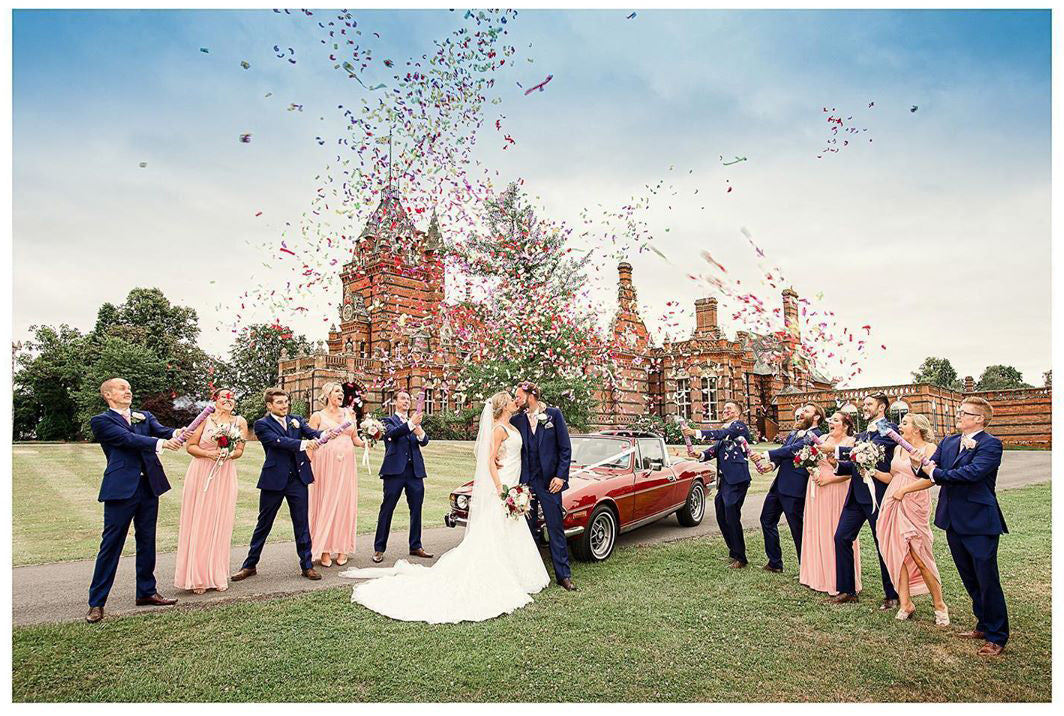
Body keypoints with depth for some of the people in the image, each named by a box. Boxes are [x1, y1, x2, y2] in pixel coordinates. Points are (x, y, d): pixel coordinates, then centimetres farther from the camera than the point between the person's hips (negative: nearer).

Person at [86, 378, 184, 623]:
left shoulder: (144, 416, 13)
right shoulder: (101, 421, 0)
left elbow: (161, 429, -4)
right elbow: (128, 439, -15)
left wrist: (176, 434, -28)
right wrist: (161, 443, -30)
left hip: (149, 486, 5)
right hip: (121, 488, -5)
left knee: (147, 542, 13)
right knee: (111, 545, 2)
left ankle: (146, 592, 26)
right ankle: (96, 603, 14)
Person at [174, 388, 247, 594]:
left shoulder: (240, 422, 5)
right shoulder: (205, 419, -2)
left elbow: (239, 450, 6)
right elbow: (190, 446, -2)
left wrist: (229, 454, -15)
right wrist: (209, 454, -17)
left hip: (225, 475, 2)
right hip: (201, 474, -2)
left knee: (220, 523, 5)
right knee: (198, 523, 3)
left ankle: (218, 575, 16)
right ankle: (196, 577, 13)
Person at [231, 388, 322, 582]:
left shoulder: (296, 419, 8)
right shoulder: (262, 424, -4)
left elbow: (312, 433, -8)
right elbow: (278, 441, -21)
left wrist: (316, 438, -33)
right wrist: (303, 443, -36)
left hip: (298, 478, 3)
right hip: (274, 480, -2)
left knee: (301, 523, 7)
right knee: (263, 524, 10)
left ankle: (307, 565, 16)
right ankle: (250, 565, 25)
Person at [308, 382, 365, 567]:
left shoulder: (349, 413, 12)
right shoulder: (317, 416, 2)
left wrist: (364, 442, -6)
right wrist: (308, 467, -10)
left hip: (347, 464, 3)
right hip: (325, 465, -3)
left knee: (345, 503, 4)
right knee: (325, 503, 0)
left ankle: (342, 549, 14)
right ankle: (325, 550, 10)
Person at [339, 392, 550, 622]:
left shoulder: (511, 427, 15)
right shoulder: (499, 428, -13)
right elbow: (491, 460, -18)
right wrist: (500, 489, -24)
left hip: (509, 487, 9)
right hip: (500, 486, -9)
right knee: (495, 536, -4)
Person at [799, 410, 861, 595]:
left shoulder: (850, 442, -6)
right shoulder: (822, 439, 13)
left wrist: (829, 478, -17)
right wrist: (813, 471, -4)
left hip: (836, 491, -6)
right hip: (816, 490, 6)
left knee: (834, 532, -2)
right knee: (816, 531, 10)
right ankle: (818, 576, 21)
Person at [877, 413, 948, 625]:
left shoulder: (929, 448, -4)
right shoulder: (898, 449, 15)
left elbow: (931, 478, -16)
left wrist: (905, 489, -15)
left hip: (913, 505, -6)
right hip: (892, 504, 6)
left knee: (919, 556, -5)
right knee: (897, 554, 5)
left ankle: (939, 606, 12)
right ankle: (905, 603, 13)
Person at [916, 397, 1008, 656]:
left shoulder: (990, 445, -12)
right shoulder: (949, 442, 10)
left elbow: (973, 472, -27)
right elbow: (928, 468, 4)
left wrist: (937, 474, -16)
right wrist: (921, 465, -20)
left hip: (979, 523, -7)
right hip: (954, 521, 7)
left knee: (987, 581, 2)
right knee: (970, 580, 18)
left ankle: (997, 637, 16)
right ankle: (984, 625, 34)